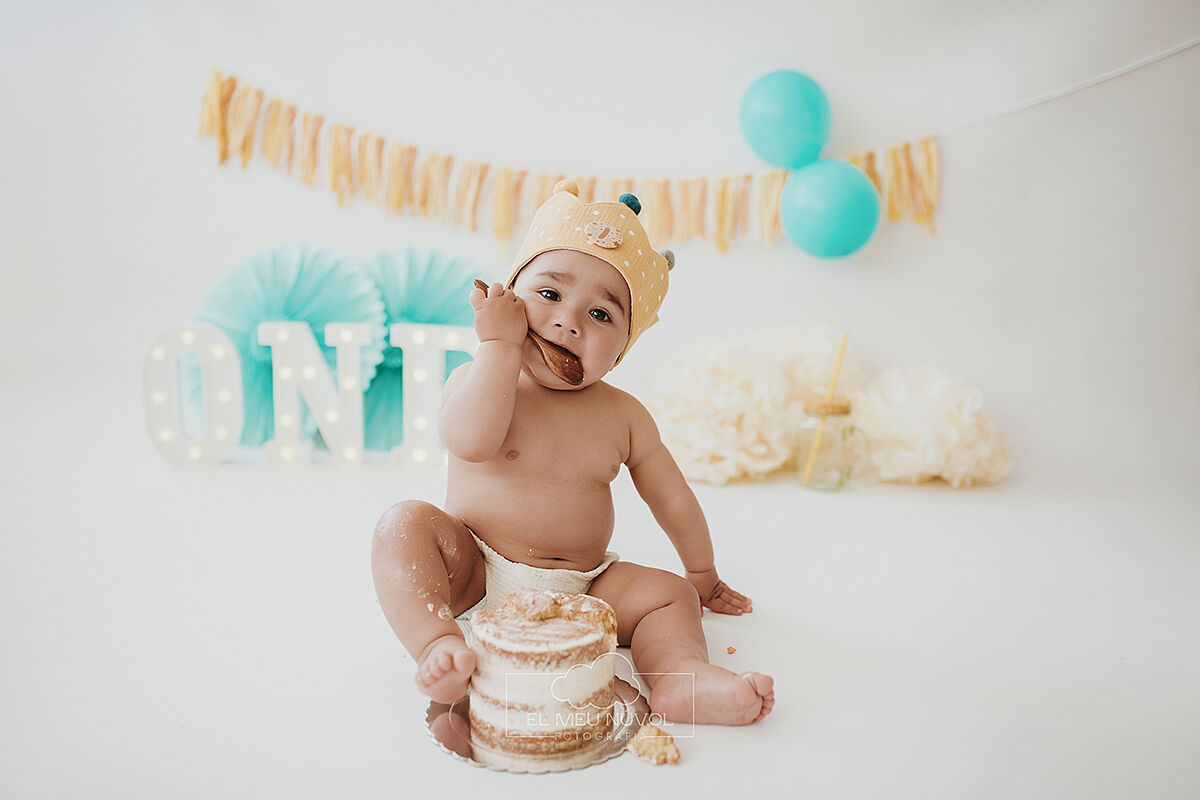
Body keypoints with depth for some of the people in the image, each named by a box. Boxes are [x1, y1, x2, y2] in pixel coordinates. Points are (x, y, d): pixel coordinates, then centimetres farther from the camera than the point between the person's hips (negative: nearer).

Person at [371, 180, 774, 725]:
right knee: (405, 523, -25)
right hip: (474, 578, -2)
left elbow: (671, 497, 12)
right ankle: (437, 643, -37)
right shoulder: (477, 379, -8)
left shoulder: (622, 415, 1)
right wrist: (501, 343, -25)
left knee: (668, 593, -13)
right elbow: (469, 440, -32)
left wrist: (701, 574, 20)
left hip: (581, 591, 3)